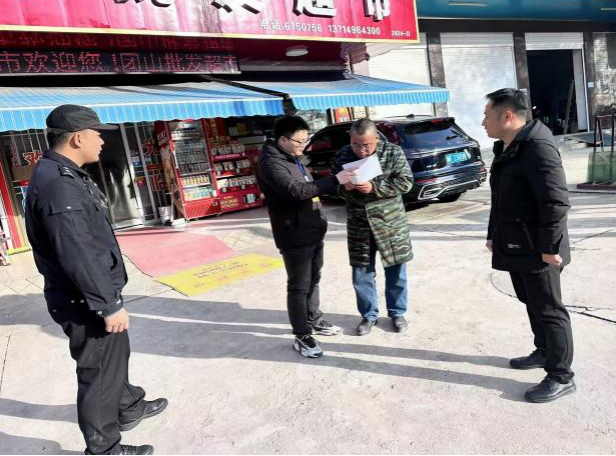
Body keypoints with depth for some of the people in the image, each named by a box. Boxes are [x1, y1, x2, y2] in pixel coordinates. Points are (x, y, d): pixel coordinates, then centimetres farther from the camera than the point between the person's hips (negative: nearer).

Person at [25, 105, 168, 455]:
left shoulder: (64, 175, 10)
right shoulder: (57, 184, -25)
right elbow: (77, 257, -29)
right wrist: (108, 305, -23)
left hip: (96, 293, 10)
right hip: (87, 302, -10)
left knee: (117, 355, 26)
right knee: (100, 373, 5)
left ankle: (128, 408, 47)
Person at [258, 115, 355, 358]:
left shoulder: (295, 158, 13)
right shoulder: (271, 163, -17)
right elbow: (296, 191, -31)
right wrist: (335, 181, -30)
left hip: (313, 231, 9)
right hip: (295, 236, -9)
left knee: (313, 280, 20)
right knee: (299, 287, 1)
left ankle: (314, 320, 37)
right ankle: (302, 336, 14)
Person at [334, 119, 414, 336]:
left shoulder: (393, 152, -8)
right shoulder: (342, 156, -2)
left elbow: (406, 182, -11)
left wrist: (374, 187, -23)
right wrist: (344, 187, -20)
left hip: (391, 222, -1)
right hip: (359, 225, 2)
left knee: (396, 271, 9)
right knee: (361, 273, 8)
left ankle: (397, 313, 29)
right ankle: (369, 315, 27)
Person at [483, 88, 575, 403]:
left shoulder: (537, 148, -20)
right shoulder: (505, 149, 12)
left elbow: (556, 202, -24)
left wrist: (549, 247, -21)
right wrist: (493, 235, 18)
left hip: (536, 250, -9)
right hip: (515, 246, 9)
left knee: (548, 310, 2)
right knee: (532, 303, 21)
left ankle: (561, 376, 15)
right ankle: (544, 352, 39)